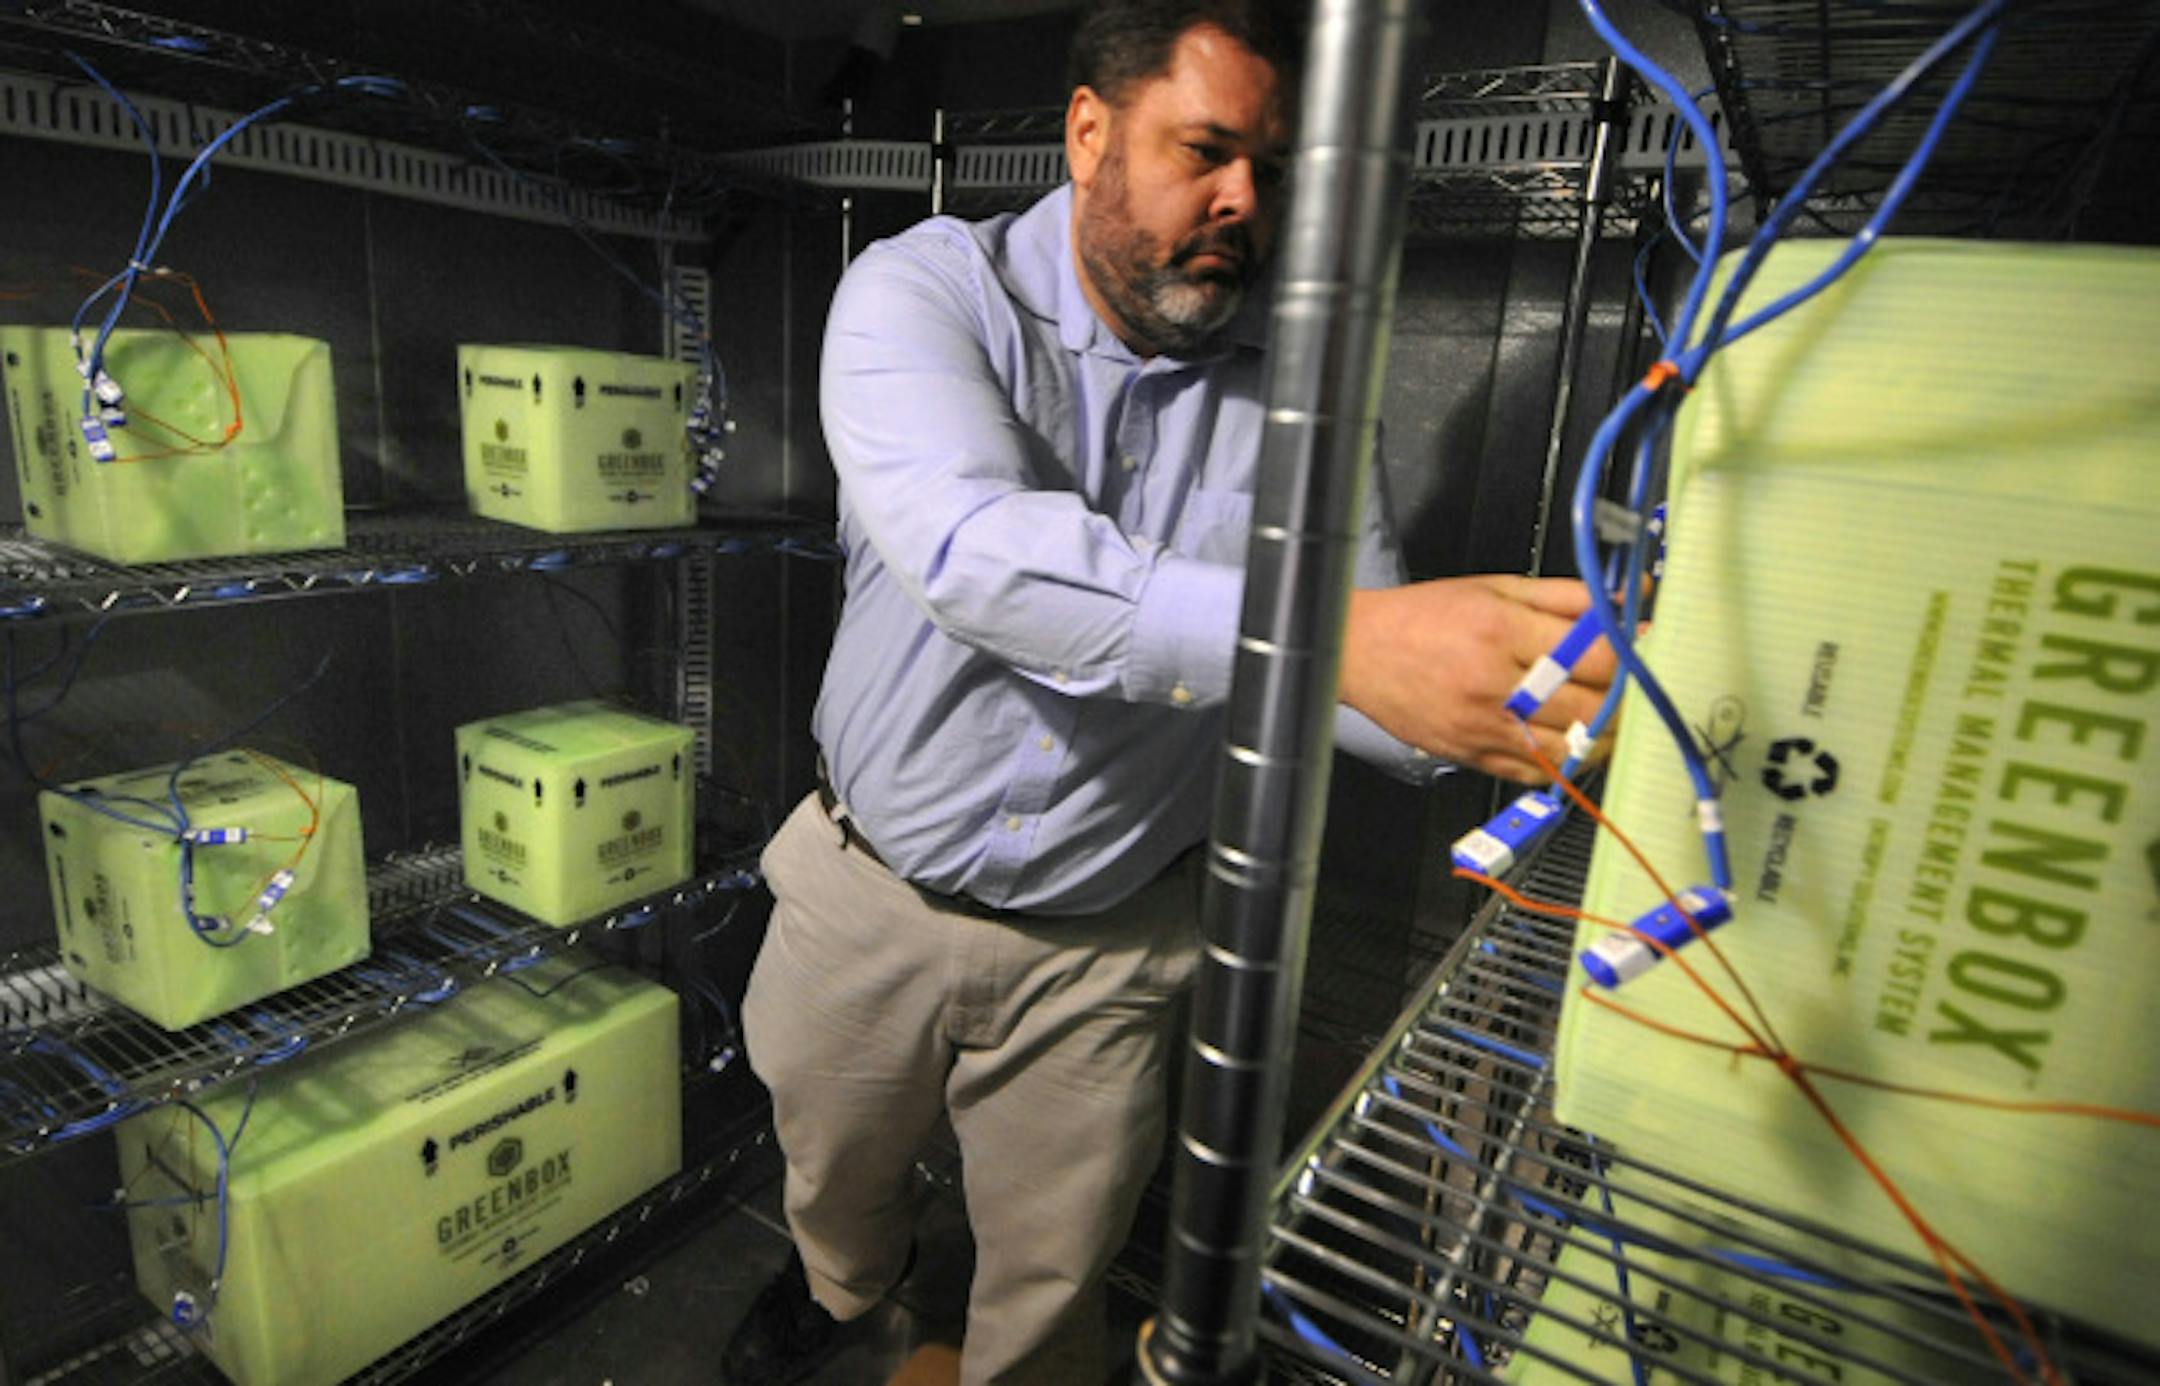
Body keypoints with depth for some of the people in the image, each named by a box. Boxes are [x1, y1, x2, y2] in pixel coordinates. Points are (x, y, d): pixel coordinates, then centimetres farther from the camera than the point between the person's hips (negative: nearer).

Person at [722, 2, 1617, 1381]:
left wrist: (1509, 697, -31)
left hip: (1107, 945, 0)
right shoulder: (923, 293, -14)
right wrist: (1333, 636, -46)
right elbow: (971, 548, -35)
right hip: (872, 897, 1)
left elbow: (1366, 674, -9)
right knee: (834, 1173, 29)